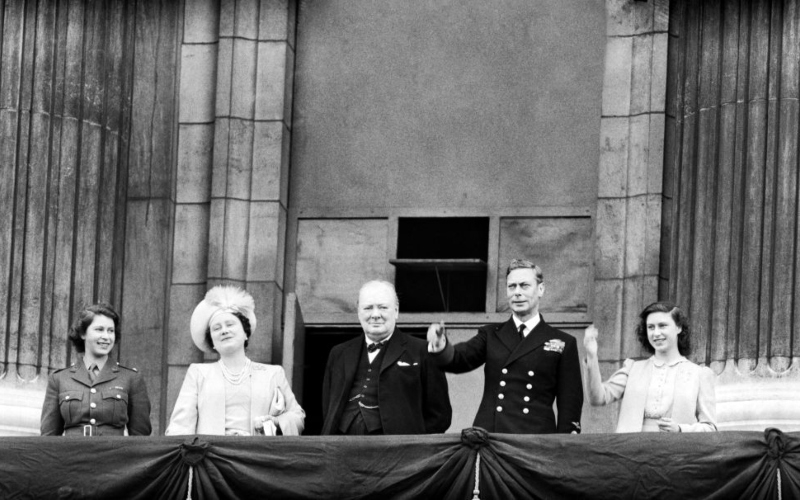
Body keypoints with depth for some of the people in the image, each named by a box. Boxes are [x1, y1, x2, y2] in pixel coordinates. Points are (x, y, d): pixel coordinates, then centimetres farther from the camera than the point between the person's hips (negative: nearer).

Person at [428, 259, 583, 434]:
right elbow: (460, 359, 0)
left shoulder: (564, 344, 8)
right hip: (487, 438, 2)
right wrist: (440, 347, -22)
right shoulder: (491, 335, 16)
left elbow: (570, 404, 6)